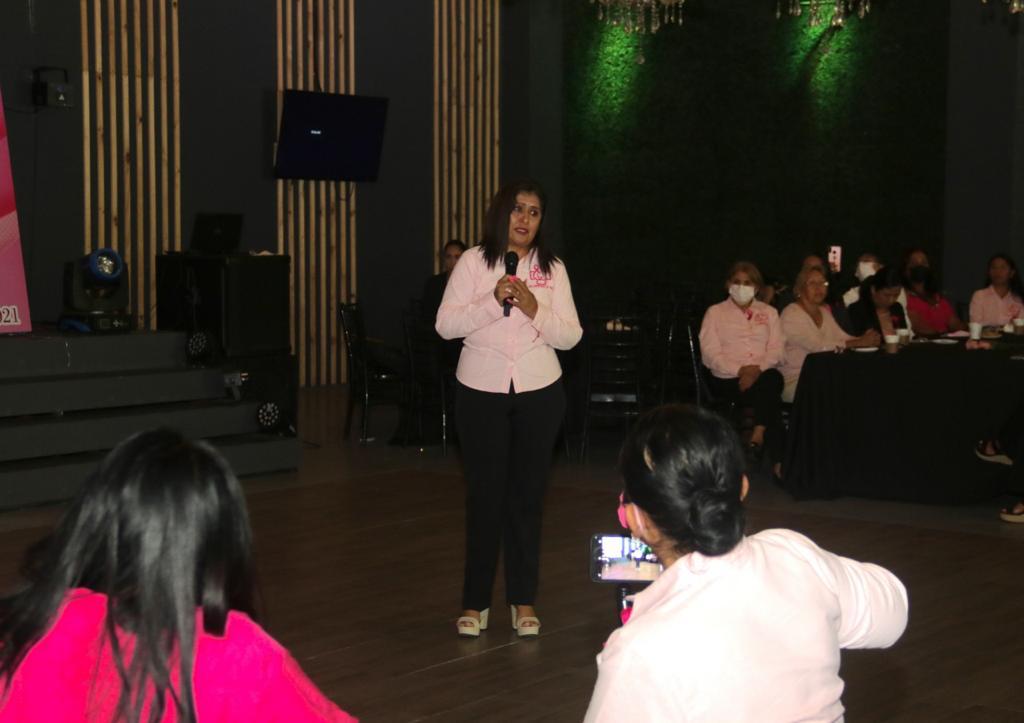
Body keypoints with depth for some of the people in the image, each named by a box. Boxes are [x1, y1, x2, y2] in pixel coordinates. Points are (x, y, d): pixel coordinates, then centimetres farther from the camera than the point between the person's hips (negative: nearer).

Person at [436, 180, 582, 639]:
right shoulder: (474, 262, 0)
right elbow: (446, 325, -7)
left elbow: (571, 336, 0)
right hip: (481, 391, -1)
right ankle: (475, 601, 12)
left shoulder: (552, 268, 4)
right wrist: (493, 301, -19)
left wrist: (535, 310, -16)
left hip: (538, 392, 1)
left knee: (528, 495, 6)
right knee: (484, 494, 2)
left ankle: (523, 600, 17)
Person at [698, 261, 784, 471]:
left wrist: (757, 369, -15)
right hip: (727, 379, -2)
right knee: (771, 397, -33)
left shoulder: (769, 312, 22)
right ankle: (777, 458, -35)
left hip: (763, 374, 3)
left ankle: (757, 437, -36)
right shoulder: (715, 312, 15)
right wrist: (740, 370, -16)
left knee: (773, 378, -37)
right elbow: (710, 353, 1)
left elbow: (776, 349, 7)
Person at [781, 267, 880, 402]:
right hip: (794, 381, -7)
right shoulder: (791, 314, -9)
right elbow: (818, 346, -20)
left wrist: (868, 339, -16)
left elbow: (843, 338, 6)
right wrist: (860, 342, -22)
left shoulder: (824, 312, 17)